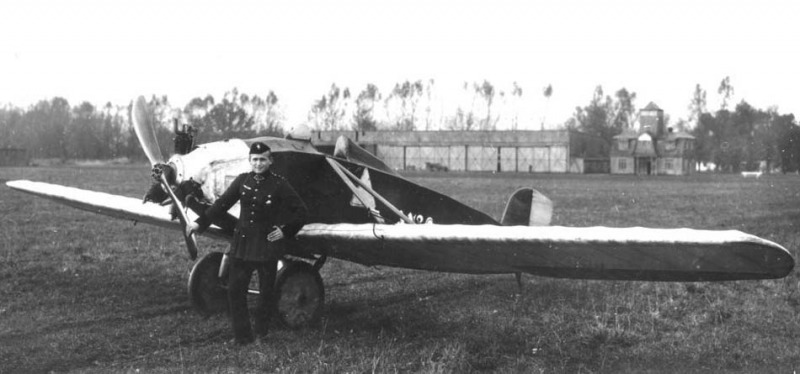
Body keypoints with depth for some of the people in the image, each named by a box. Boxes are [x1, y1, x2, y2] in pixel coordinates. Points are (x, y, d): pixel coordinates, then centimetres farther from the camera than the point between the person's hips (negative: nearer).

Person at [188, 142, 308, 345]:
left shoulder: (279, 184, -6)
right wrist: (201, 222, 4)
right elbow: (222, 203, 8)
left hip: (267, 245, -3)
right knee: (235, 290, 2)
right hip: (242, 243, 3)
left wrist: (285, 230, -7)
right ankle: (242, 336, 12)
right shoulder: (243, 180, 3)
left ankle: (261, 333, 25)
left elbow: (301, 211, -1)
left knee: (266, 291, 5)